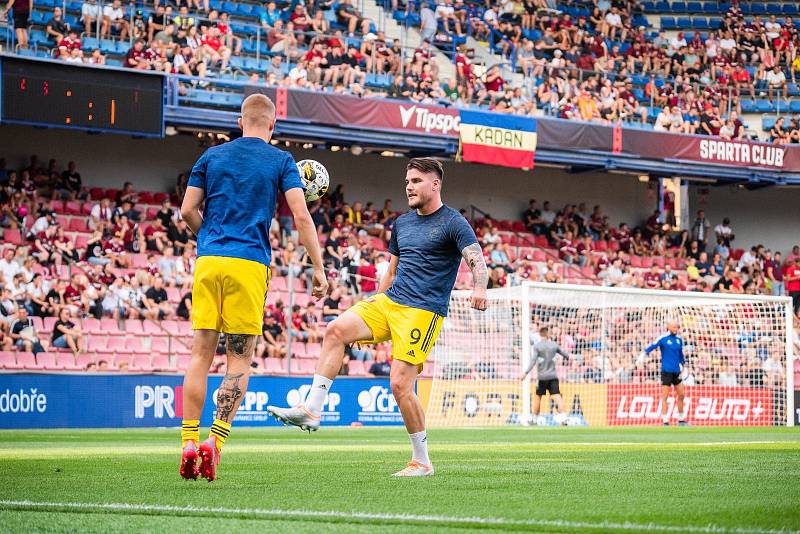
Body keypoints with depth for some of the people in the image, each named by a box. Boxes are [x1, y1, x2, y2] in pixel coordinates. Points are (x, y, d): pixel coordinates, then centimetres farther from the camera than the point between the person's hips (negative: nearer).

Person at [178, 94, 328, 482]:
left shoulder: (212, 156, 12)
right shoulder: (281, 161, 4)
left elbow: (188, 210, 9)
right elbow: (301, 217, -5)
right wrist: (318, 269, -1)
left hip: (208, 261, 3)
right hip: (249, 264, -2)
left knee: (201, 354, 5)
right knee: (239, 359, 3)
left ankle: (189, 442, -1)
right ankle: (215, 440, -9)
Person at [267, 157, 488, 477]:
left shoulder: (453, 223, -4)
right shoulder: (402, 223, 18)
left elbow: (476, 260, -18)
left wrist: (479, 288, -39)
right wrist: (375, 302, 25)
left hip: (423, 312, -7)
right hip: (389, 302, 7)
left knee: (400, 384, -14)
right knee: (336, 330, -15)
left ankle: (422, 461, 0)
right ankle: (311, 410, -17)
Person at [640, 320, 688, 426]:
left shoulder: (679, 339, 10)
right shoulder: (663, 338, -7)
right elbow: (652, 347, -16)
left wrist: (682, 365, 24)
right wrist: (643, 355, -29)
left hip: (676, 371, 6)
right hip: (666, 371, -6)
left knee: (681, 395, 9)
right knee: (665, 396, -5)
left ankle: (681, 419, 21)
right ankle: (665, 421, -3)